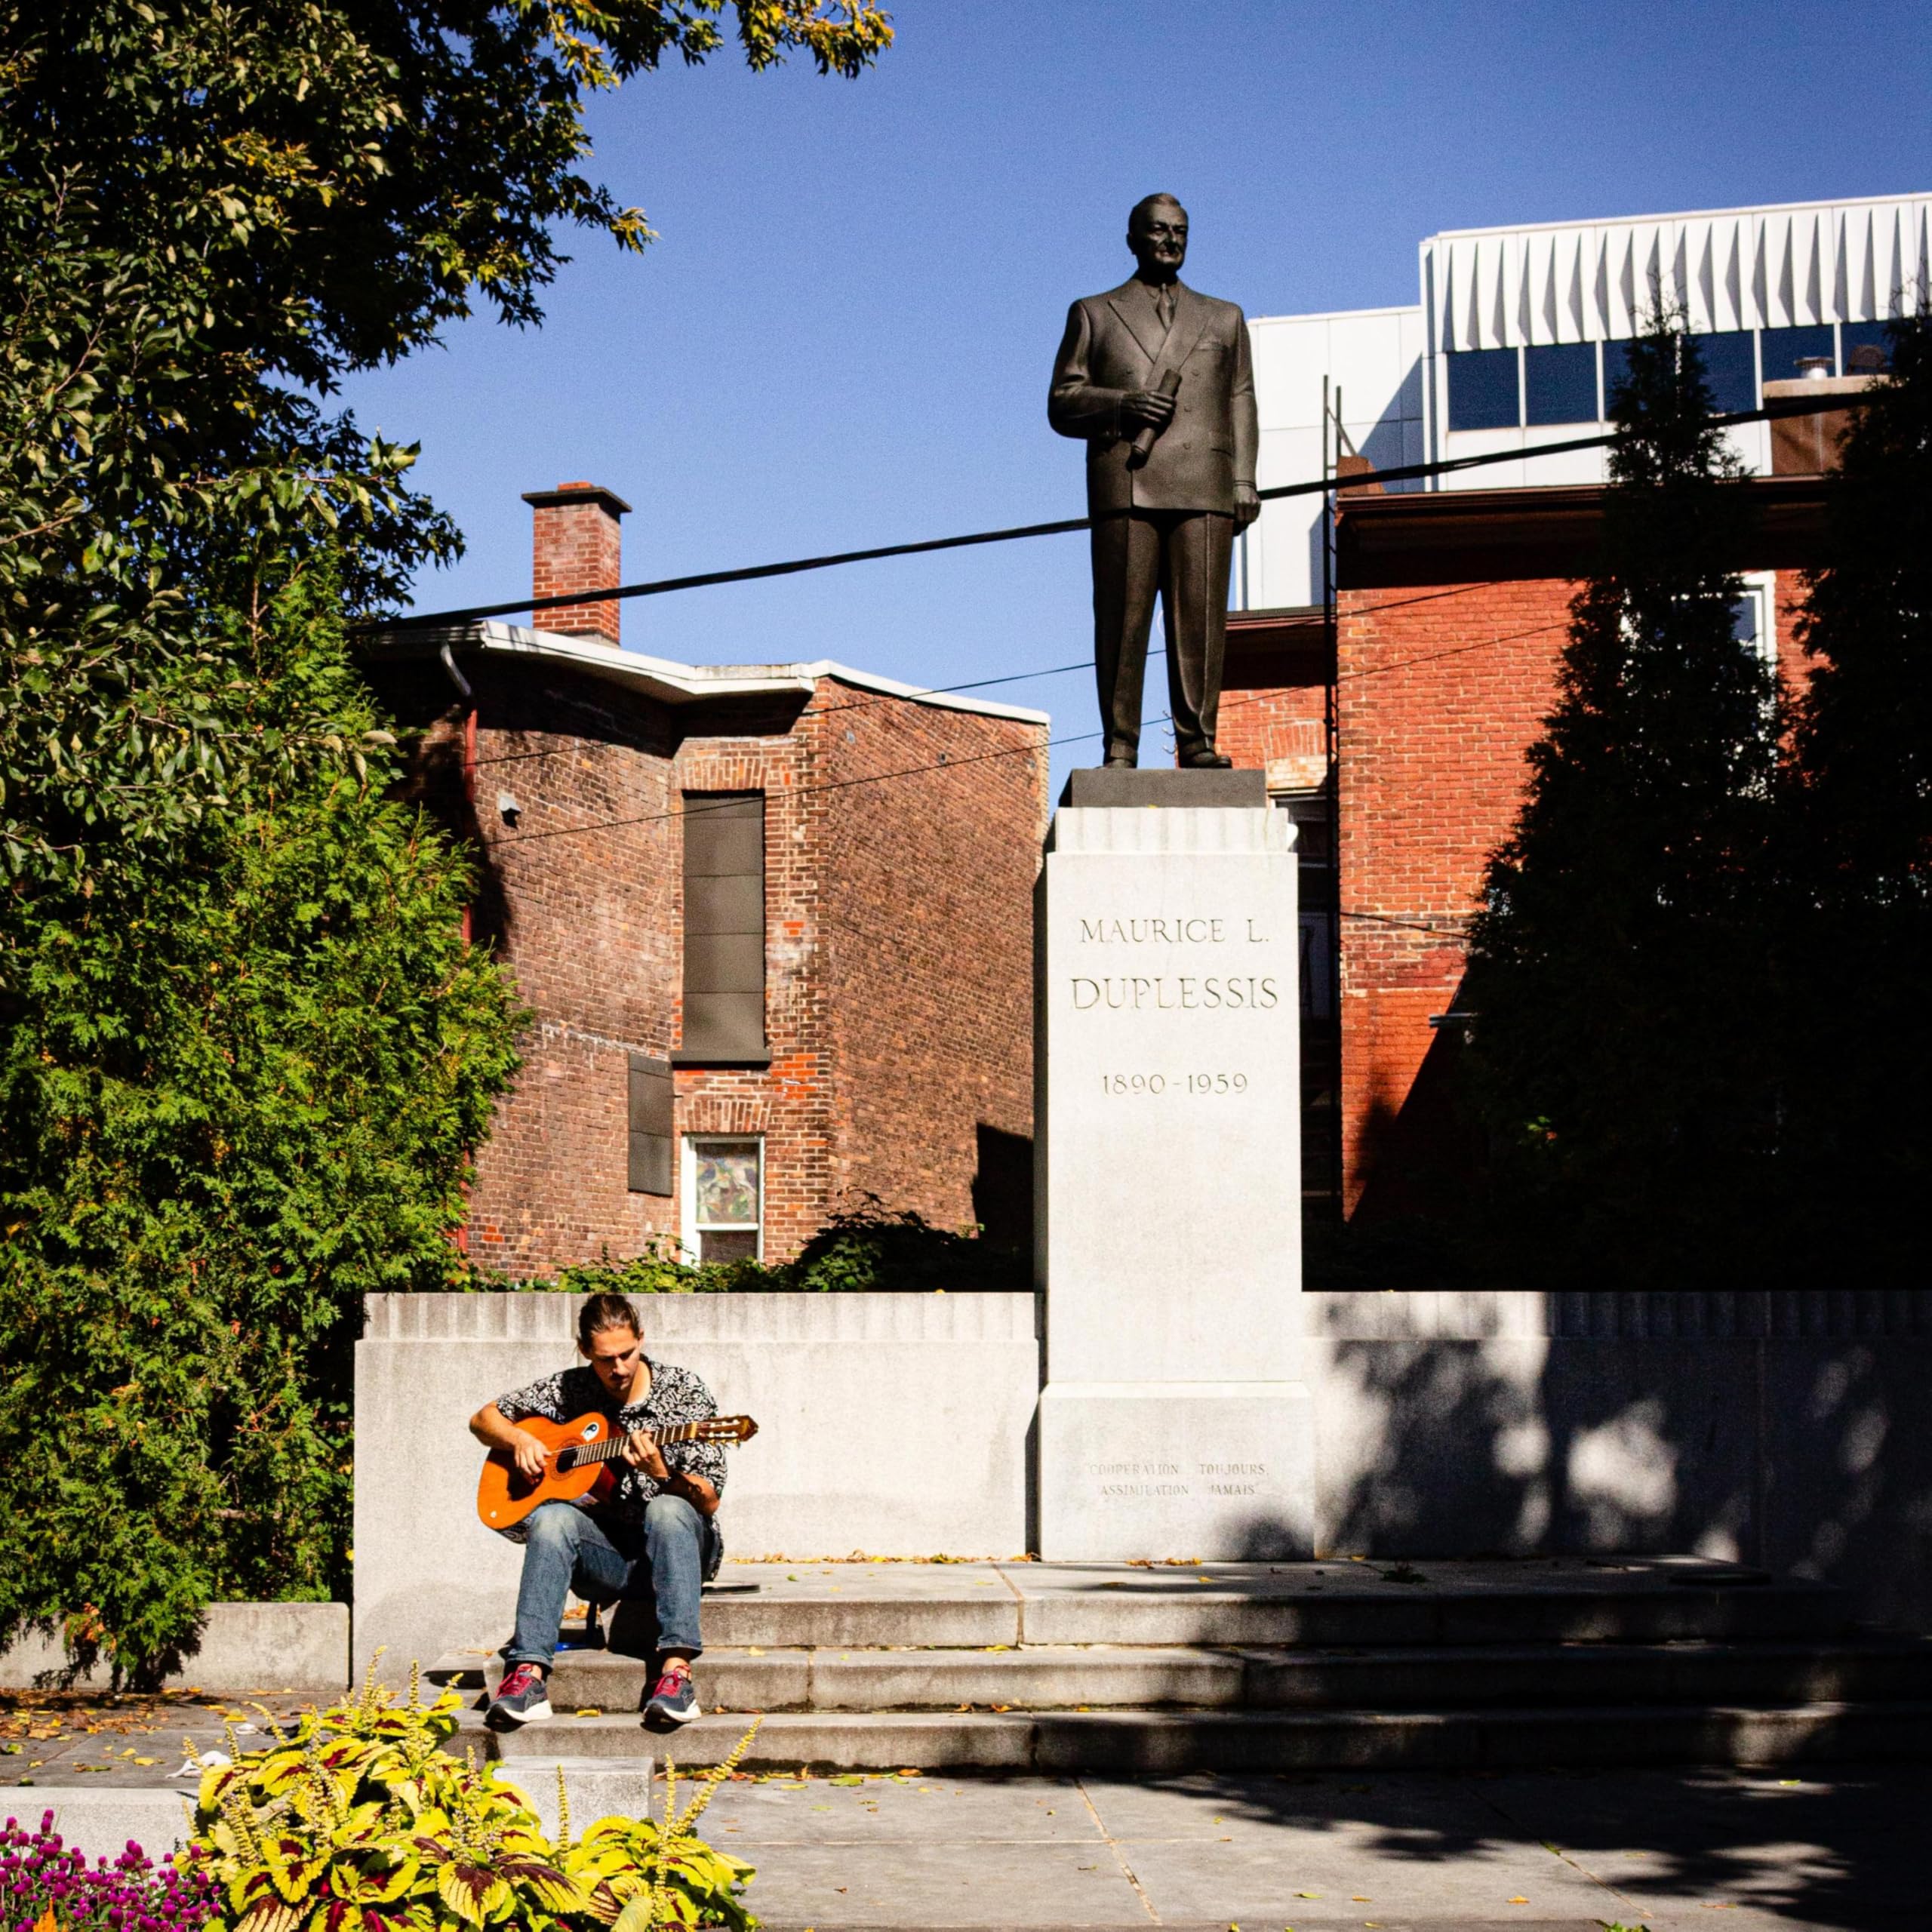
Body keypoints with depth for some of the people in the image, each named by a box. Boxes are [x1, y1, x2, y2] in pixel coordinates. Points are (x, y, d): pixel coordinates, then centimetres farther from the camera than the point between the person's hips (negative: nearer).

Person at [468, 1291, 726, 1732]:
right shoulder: (570, 1389, 4)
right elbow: (483, 1419, 15)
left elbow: (708, 1501, -9)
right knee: (552, 1518, -29)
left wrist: (660, 1473, -28)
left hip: (675, 1546, -2)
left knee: (666, 1511, -36)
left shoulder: (682, 1390, -4)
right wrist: (519, 1439, -6)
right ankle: (529, 1672, -39)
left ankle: (677, 1670, -46)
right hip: (605, 1554, 2)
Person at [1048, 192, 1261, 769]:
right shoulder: (1093, 315, 18)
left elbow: (1242, 408, 17)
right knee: (1122, 618, -6)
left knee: (1201, 617, -7)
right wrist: (1121, 405, -8)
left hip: (1203, 489, 1)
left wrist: (1244, 484, 4)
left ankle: (1197, 743, -6)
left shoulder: (1223, 319, 23)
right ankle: (1120, 748, -6)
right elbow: (1062, 404, 10)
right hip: (1123, 485, -1)